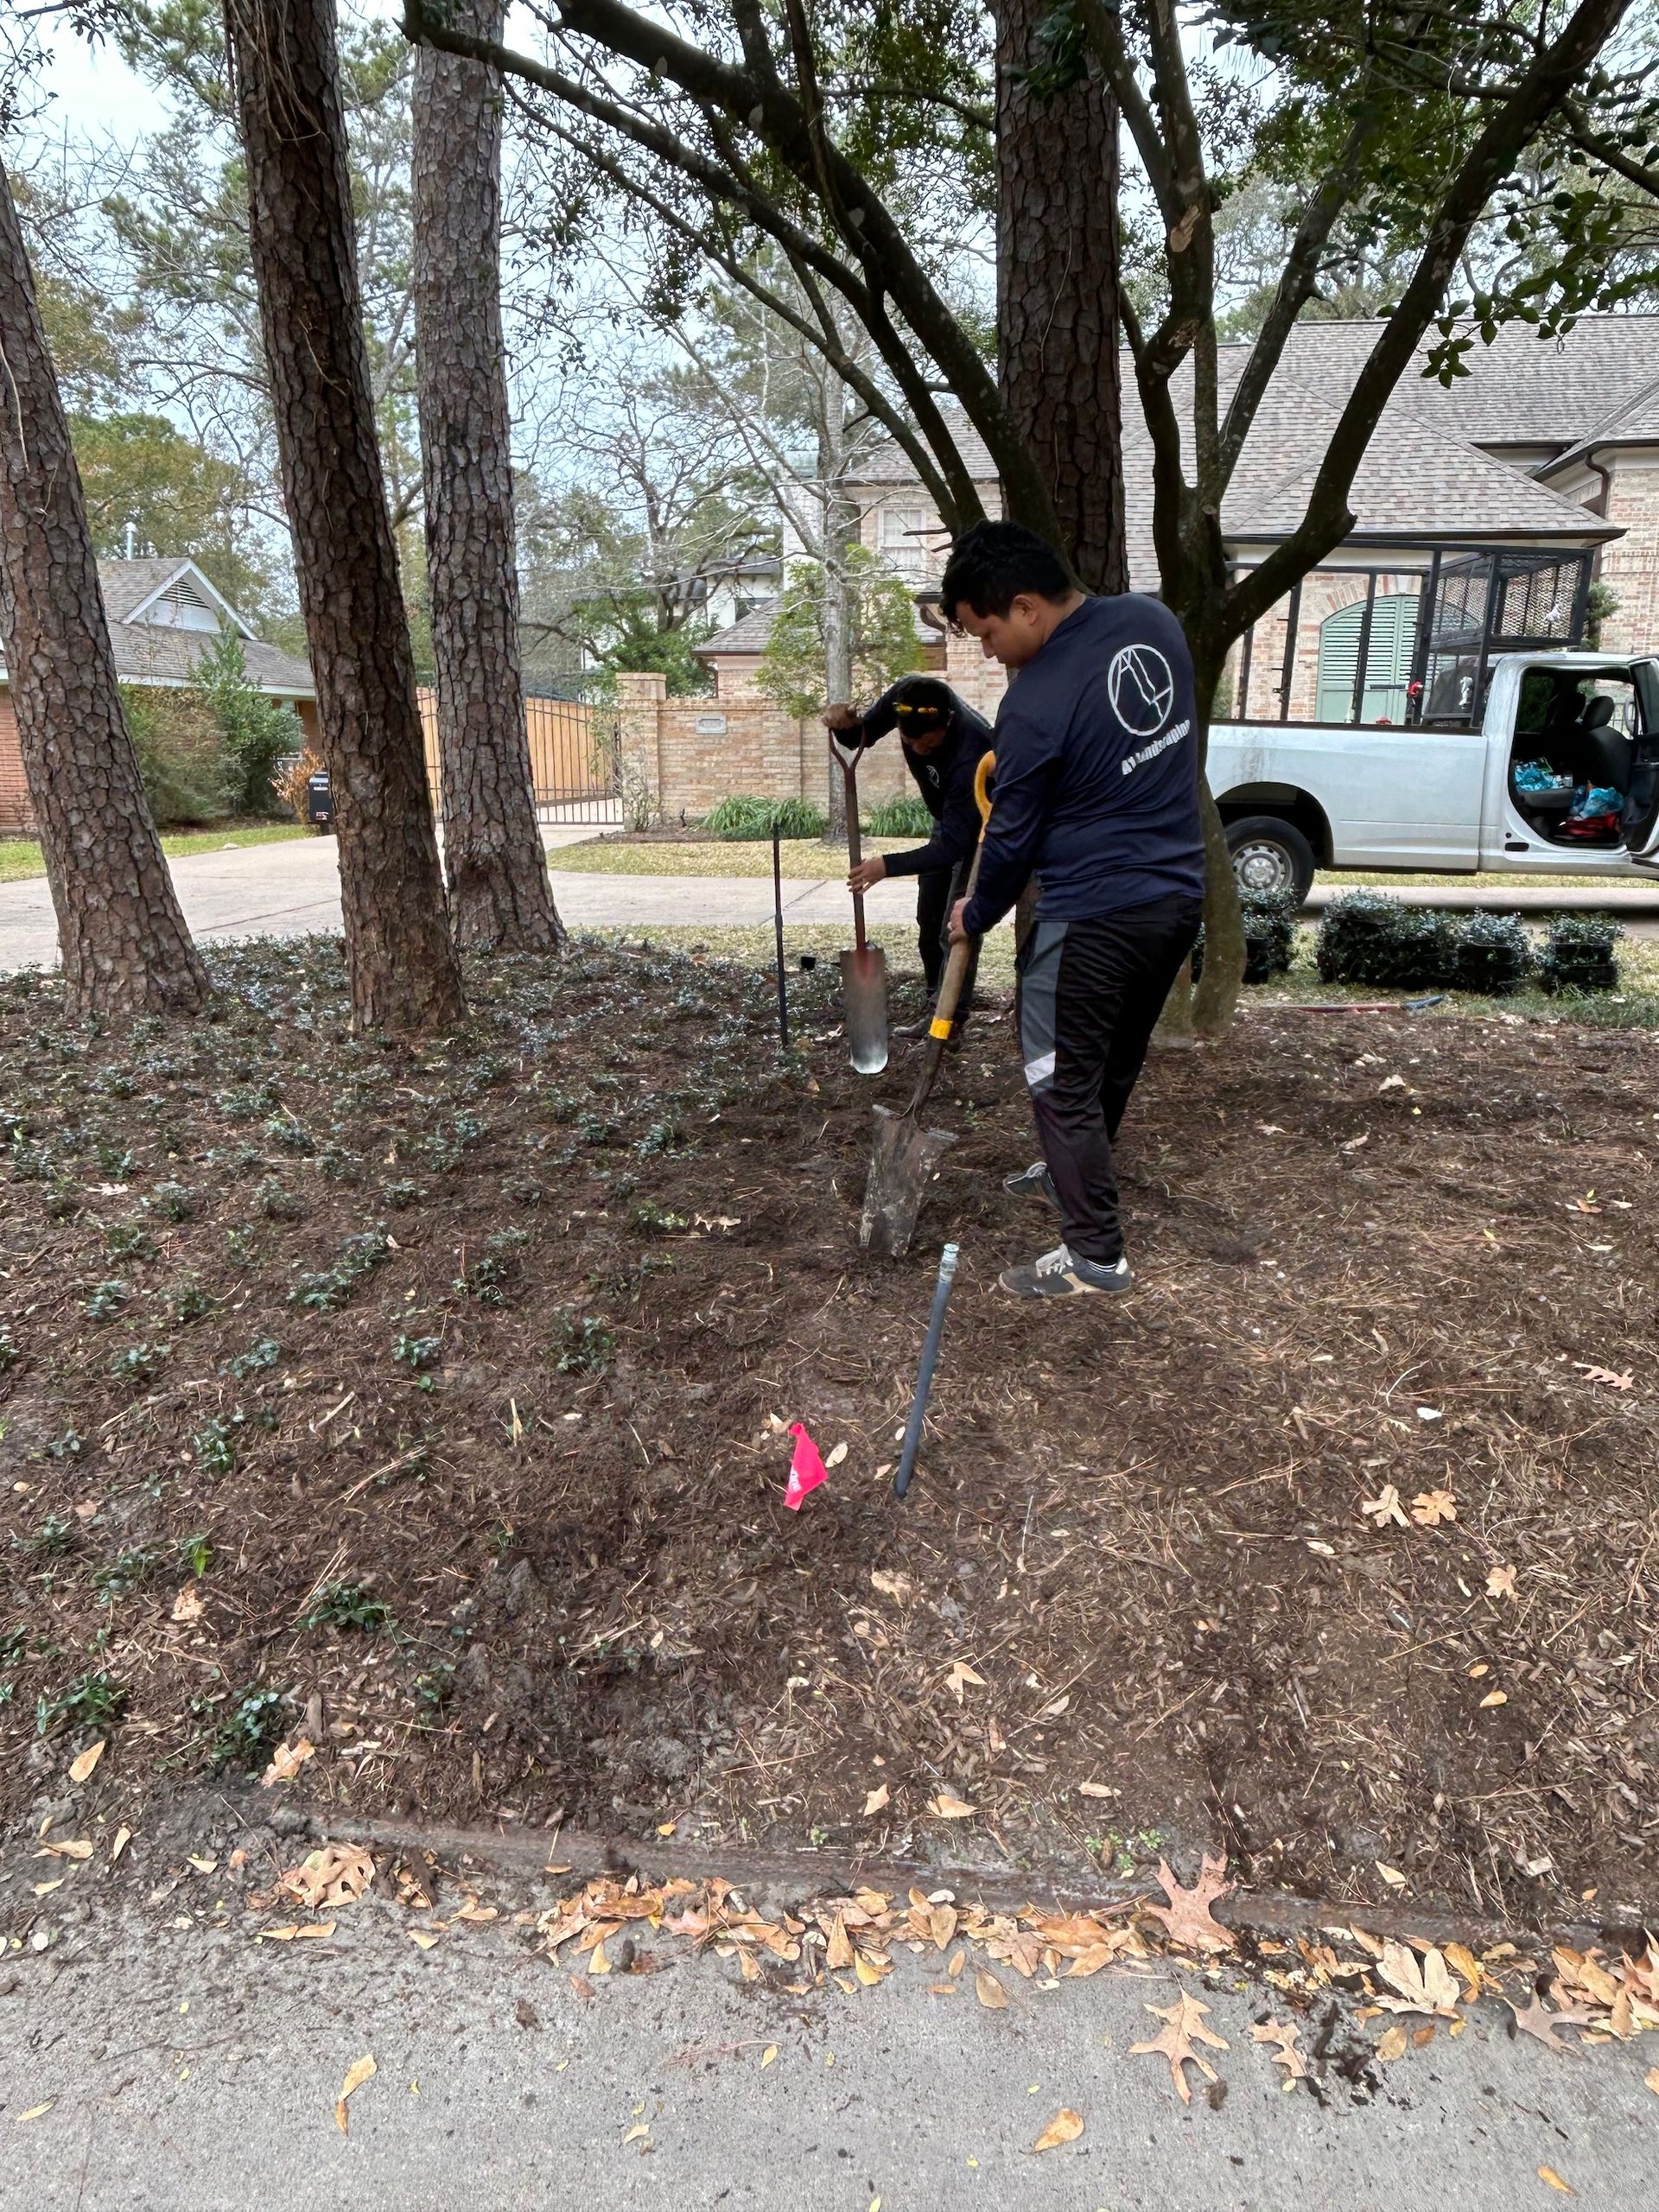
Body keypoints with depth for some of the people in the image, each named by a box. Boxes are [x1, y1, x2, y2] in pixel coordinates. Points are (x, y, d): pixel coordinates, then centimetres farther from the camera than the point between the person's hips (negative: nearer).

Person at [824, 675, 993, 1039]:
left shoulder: (971, 756, -43)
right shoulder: (905, 695, -25)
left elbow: (955, 845, -40)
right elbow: (865, 734, -6)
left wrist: (889, 865, -48)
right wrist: (845, 725, -30)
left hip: (981, 828, -8)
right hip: (948, 818, 8)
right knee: (929, 922, 12)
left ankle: (950, 1021, -4)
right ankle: (937, 1008, 24)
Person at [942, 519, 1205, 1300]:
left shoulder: (1035, 704, -20)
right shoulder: (1153, 619, 2)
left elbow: (1013, 836, -10)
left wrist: (976, 914, 7)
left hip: (1091, 917, -8)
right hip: (1179, 894, 9)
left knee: (1063, 1081, 2)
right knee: (1115, 1060, 23)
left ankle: (1094, 1256, 8)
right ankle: (1076, 1175, 43)